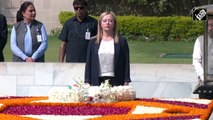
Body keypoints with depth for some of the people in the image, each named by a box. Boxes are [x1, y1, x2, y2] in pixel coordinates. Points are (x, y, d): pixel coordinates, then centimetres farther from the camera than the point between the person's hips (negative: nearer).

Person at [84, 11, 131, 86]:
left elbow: (126, 63, 5)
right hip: (97, 82, 1)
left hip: (115, 81, -1)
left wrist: (126, 82, -1)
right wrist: (87, 82, 3)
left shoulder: (121, 41, 7)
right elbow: (88, 63, 10)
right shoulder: (93, 42, 10)